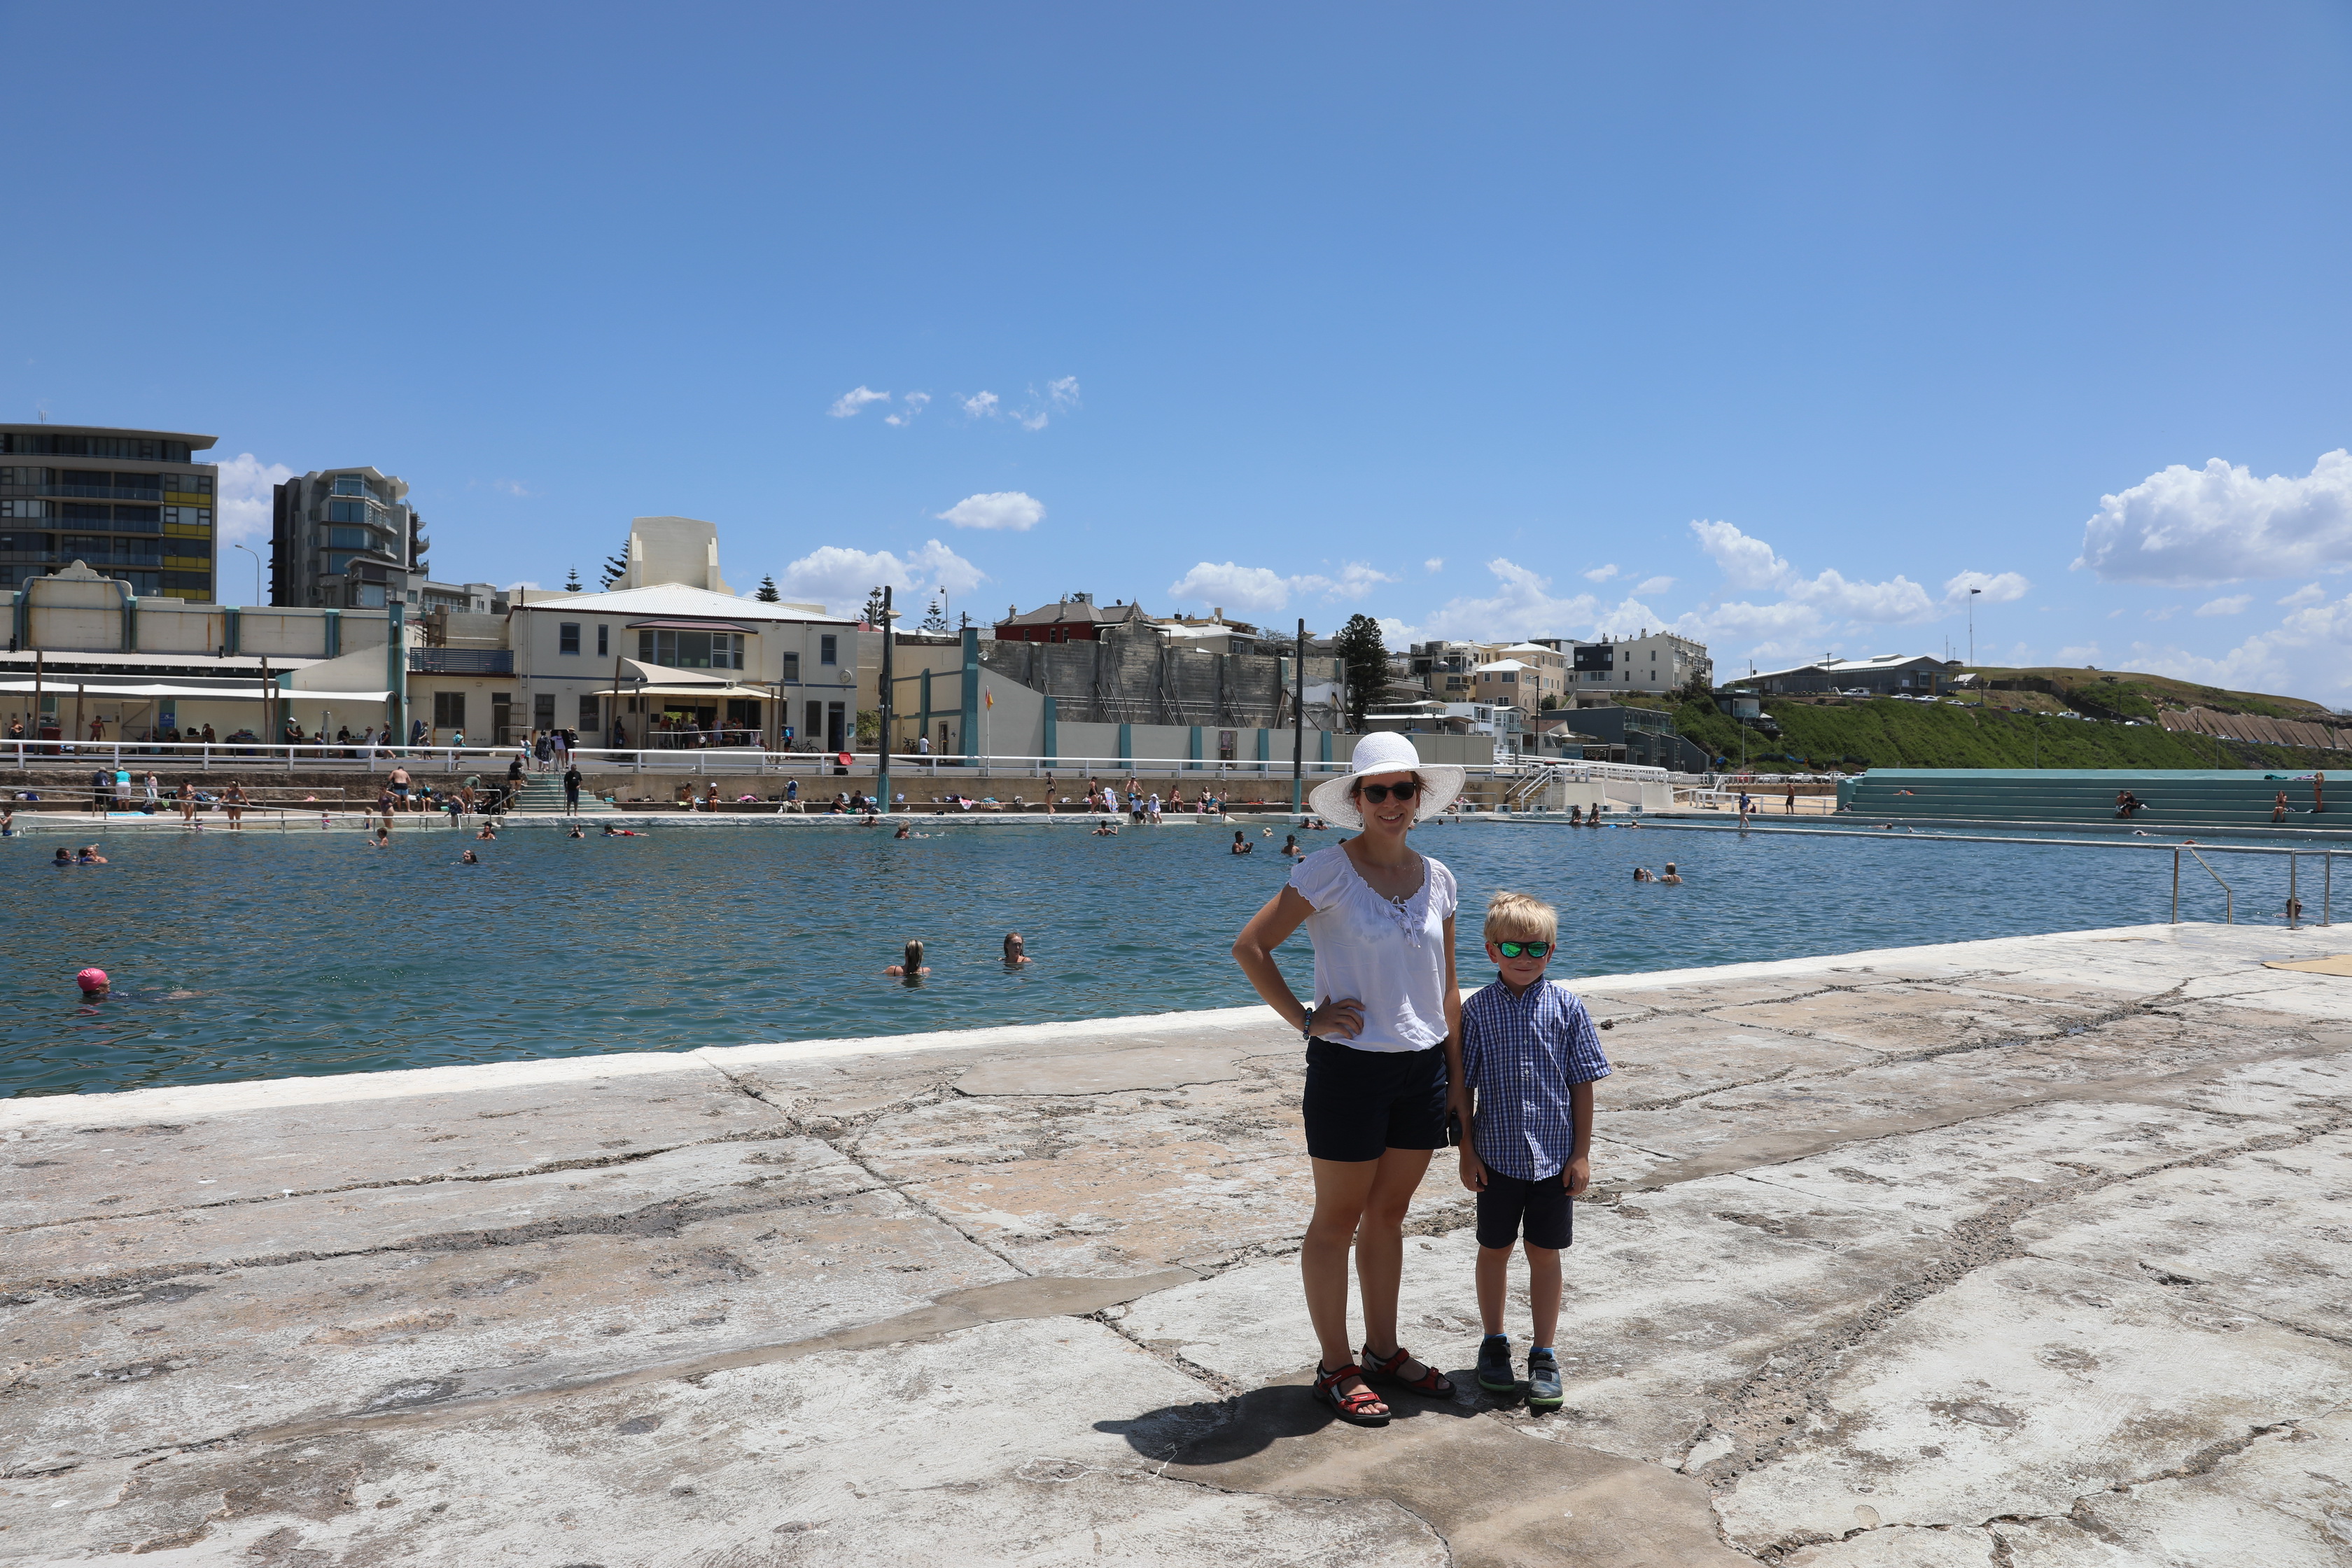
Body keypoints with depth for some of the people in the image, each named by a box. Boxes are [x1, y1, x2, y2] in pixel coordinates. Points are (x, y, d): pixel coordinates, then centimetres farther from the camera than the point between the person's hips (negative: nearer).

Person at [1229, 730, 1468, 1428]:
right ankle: (1335, 1368, 20)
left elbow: (1446, 987, 12)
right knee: (1338, 1220, 7)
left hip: (1423, 1069, 5)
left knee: (1389, 1214, 17)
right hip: (1350, 1065, -5)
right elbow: (1250, 946, -11)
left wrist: (1458, 1077, 12)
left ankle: (1384, 1350, 33)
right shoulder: (1330, 871, -11)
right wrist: (1305, 1019, -11)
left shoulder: (1437, 878, 6)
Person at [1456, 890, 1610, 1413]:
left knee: (1545, 1254, 9)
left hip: (1554, 1157, 0)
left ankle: (1543, 1355, 23)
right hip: (1497, 1155, 0)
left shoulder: (1567, 1007, -5)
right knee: (1494, 1250, 13)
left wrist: (1582, 1153, -2)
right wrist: (1467, 1152, -3)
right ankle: (1494, 1343, 31)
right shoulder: (1478, 1009, -6)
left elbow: (1582, 1084, 0)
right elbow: (1464, 1086, -1)